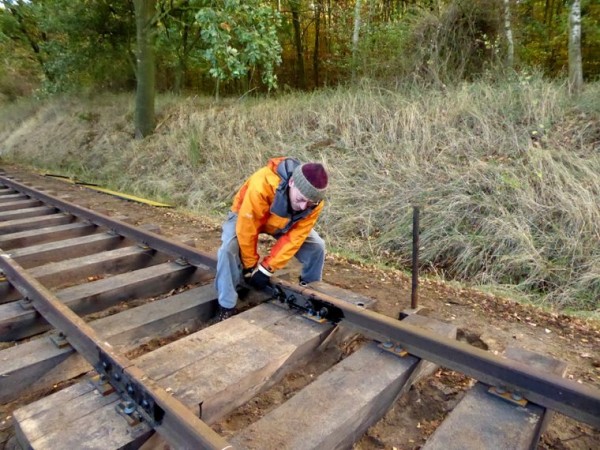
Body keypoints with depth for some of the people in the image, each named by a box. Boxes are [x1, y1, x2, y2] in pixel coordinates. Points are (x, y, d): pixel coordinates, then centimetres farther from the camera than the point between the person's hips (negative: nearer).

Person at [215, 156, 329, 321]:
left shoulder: (314, 201, -31)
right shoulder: (261, 184, -45)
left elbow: (294, 237, -24)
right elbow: (247, 229, -34)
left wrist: (266, 268, -24)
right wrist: (250, 266, -20)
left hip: (285, 222, 3)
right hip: (246, 216, -3)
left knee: (317, 246, -11)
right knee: (229, 248, -29)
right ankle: (227, 308, -13)